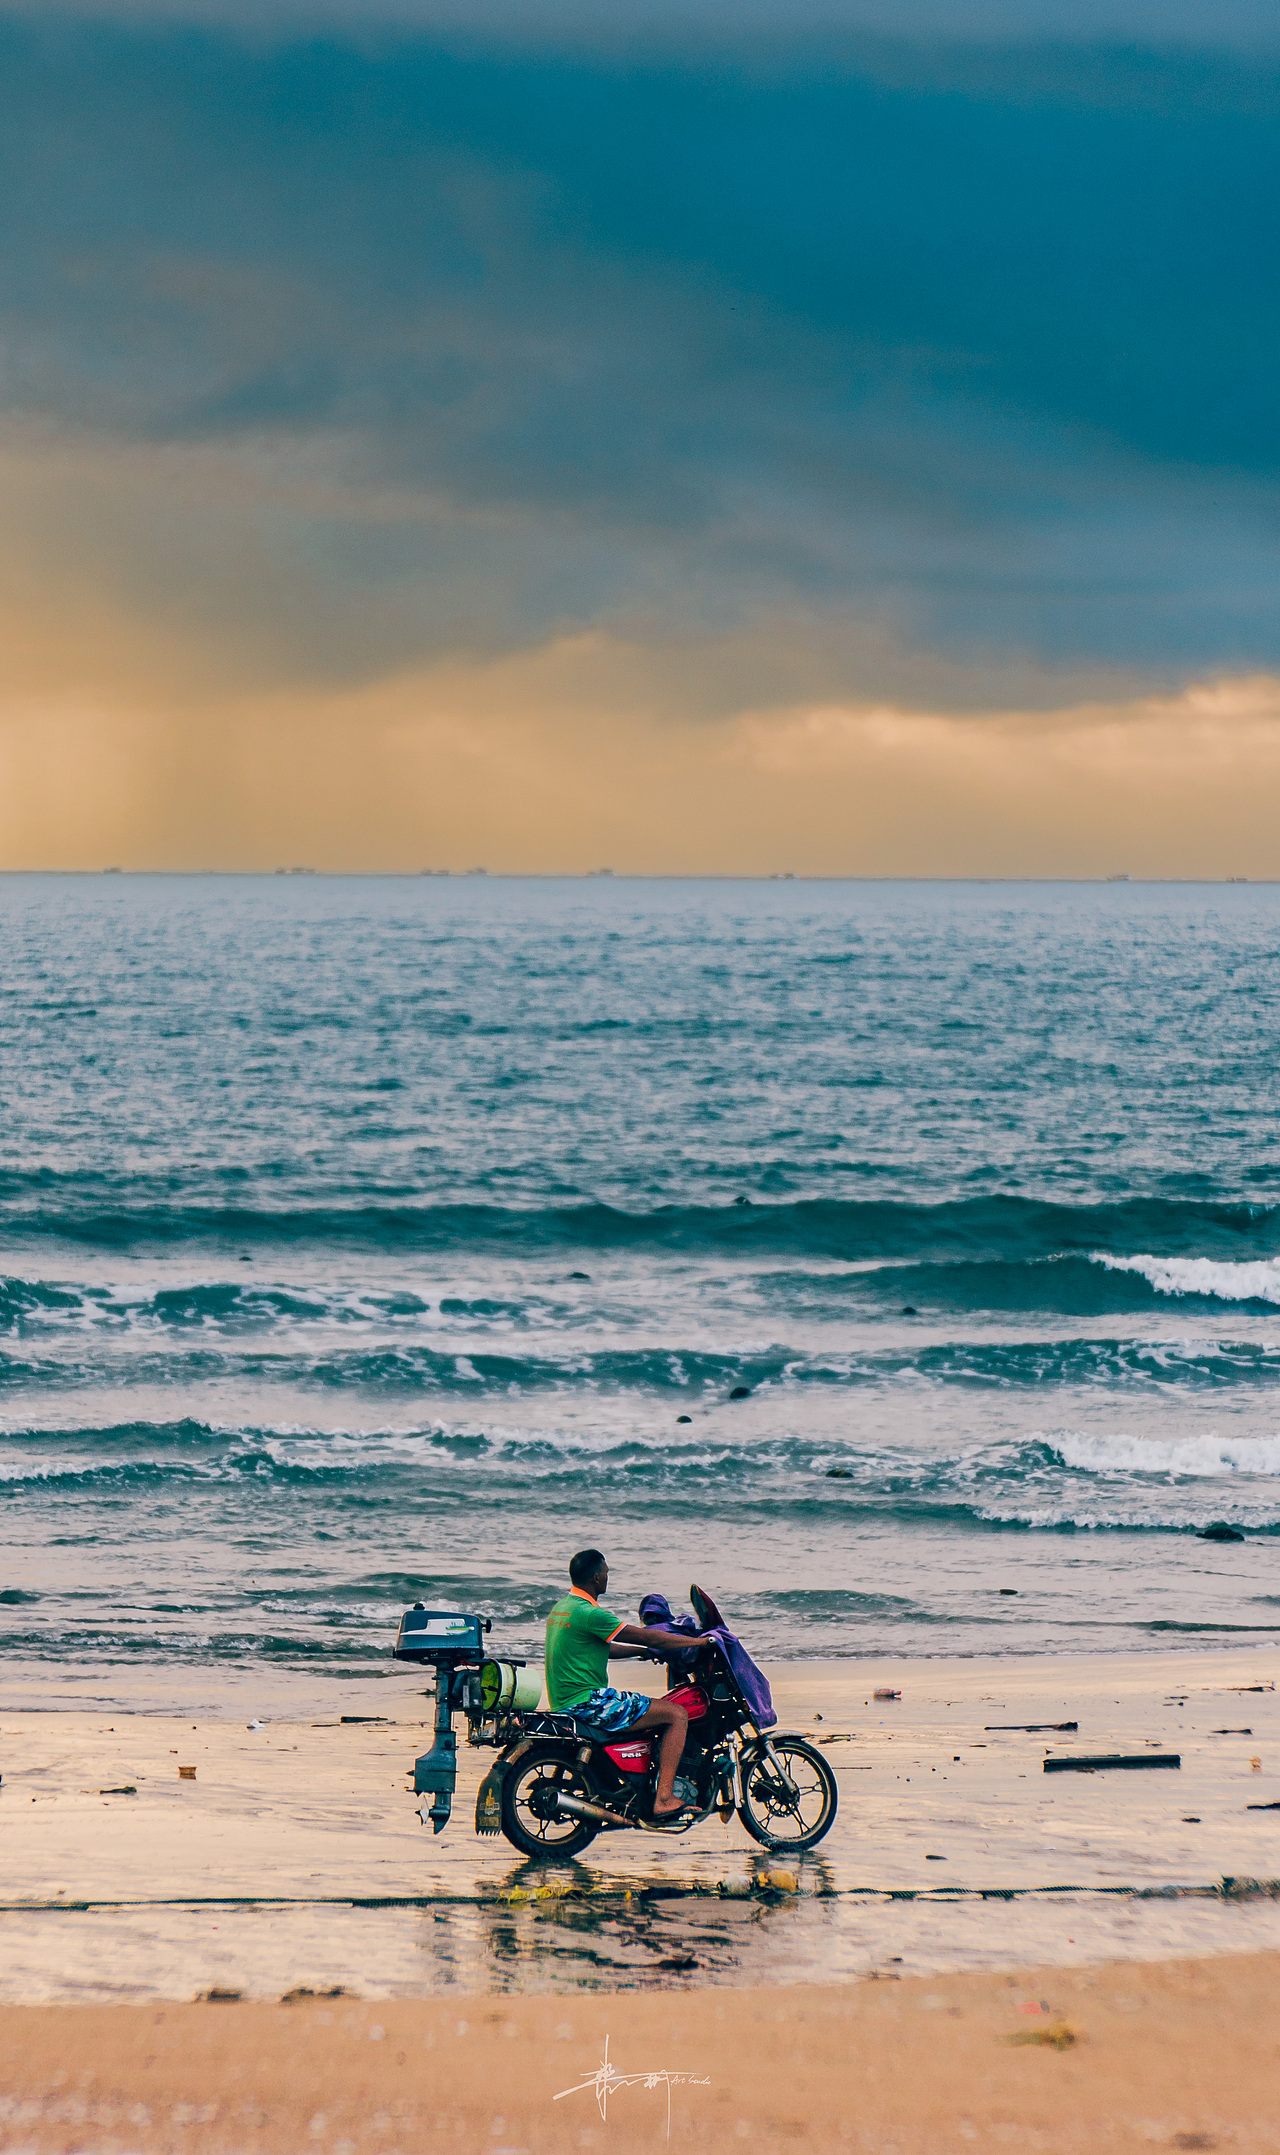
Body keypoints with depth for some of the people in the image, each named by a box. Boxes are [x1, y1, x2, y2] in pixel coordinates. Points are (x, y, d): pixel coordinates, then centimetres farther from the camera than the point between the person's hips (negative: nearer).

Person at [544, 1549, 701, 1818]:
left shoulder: (561, 1607, 15)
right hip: (587, 1703, -10)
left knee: (650, 1708, 30)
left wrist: (648, 1651, 27)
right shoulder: (589, 1613, -17)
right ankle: (664, 1799, -15)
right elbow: (646, 1636, -13)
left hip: (564, 1702, 10)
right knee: (676, 1714, -10)